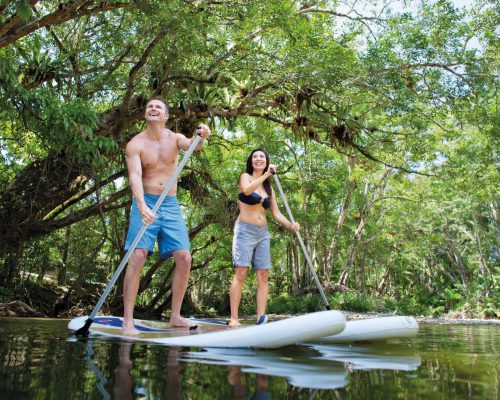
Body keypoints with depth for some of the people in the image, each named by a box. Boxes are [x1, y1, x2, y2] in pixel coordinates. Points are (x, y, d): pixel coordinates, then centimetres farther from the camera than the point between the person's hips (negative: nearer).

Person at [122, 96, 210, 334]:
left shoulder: (175, 138, 5)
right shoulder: (136, 144, -5)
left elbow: (192, 145, -17)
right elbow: (135, 177, -18)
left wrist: (202, 137, -41)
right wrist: (142, 207, -35)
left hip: (171, 205, 4)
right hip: (145, 204, -3)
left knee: (184, 258, -2)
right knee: (138, 257, -13)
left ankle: (175, 316, 10)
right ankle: (127, 321, -6)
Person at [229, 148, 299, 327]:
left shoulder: (269, 188, 18)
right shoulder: (245, 176, 3)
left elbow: (276, 213, 12)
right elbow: (247, 190, -22)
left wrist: (290, 225, -5)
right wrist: (266, 174, -23)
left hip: (263, 233, 6)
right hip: (245, 230, -6)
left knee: (263, 276, -2)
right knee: (240, 274, -12)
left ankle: (261, 318, -2)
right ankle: (234, 318, -11)